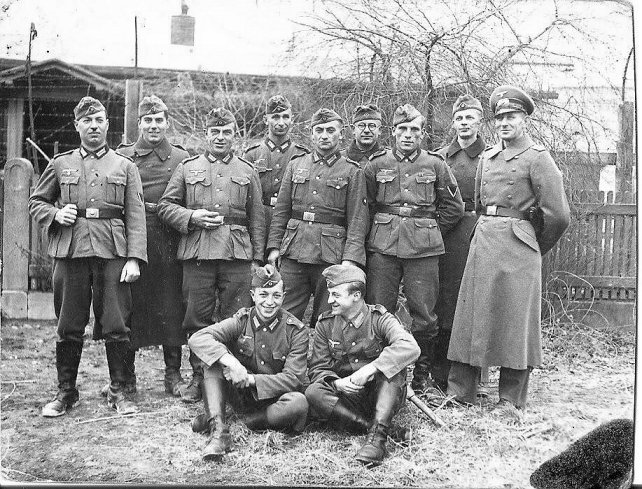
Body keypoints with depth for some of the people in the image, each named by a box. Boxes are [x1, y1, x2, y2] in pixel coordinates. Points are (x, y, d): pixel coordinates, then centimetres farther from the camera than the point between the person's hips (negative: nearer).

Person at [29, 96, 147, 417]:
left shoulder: (125, 167, 10)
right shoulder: (60, 164, 13)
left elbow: (135, 218, 4)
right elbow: (35, 202, 19)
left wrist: (134, 258, -6)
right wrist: (55, 214, -3)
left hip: (113, 253, -1)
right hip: (70, 252, 1)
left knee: (116, 326, 0)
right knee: (69, 327, 6)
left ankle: (119, 390, 13)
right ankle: (66, 391, 19)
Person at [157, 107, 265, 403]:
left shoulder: (247, 172, 14)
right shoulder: (187, 167, 12)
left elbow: (257, 219, 13)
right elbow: (165, 206, 10)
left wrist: (257, 257, 6)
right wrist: (191, 217, -8)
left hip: (237, 253, 0)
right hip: (197, 251, 0)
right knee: (197, 319, 4)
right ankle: (199, 377, 16)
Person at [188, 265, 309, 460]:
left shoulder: (297, 331, -10)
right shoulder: (241, 321, -7)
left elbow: (293, 378, -16)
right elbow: (197, 339, -21)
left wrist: (250, 379, -26)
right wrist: (230, 362, -38)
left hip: (274, 399, -1)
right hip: (242, 396, 1)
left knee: (299, 402, -34)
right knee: (216, 355, -21)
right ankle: (219, 431, -33)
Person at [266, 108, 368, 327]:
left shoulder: (352, 172, 3)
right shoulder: (296, 165, 12)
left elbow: (357, 220, -3)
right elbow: (281, 210, 12)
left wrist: (350, 258, -13)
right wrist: (274, 246, 4)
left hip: (330, 254, -2)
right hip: (293, 250, 2)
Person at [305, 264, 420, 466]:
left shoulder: (379, 319, -9)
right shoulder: (326, 324, 2)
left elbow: (410, 347, -28)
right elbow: (317, 368, 0)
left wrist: (369, 369, -37)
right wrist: (336, 383, -23)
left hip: (381, 396, -2)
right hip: (346, 396, 2)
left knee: (393, 366, -30)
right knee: (313, 393, -26)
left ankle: (378, 435, -37)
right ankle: (380, 427, -29)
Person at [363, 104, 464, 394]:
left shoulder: (435, 165, 7)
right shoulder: (377, 165, 7)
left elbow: (454, 208, 11)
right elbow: (366, 205, 12)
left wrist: (430, 229, 7)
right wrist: (384, 229, 7)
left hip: (423, 249, 0)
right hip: (382, 247, 1)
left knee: (424, 315, 2)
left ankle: (422, 375, 17)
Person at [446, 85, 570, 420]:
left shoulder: (537, 158, -4)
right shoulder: (487, 157, 15)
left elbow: (558, 214, -6)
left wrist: (535, 247, 4)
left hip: (517, 245, -6)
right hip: (482, 241, 6)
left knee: (514, 322, 0)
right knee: (471, 315, 5)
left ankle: (511, 402, 9)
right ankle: (460, 391, 14)